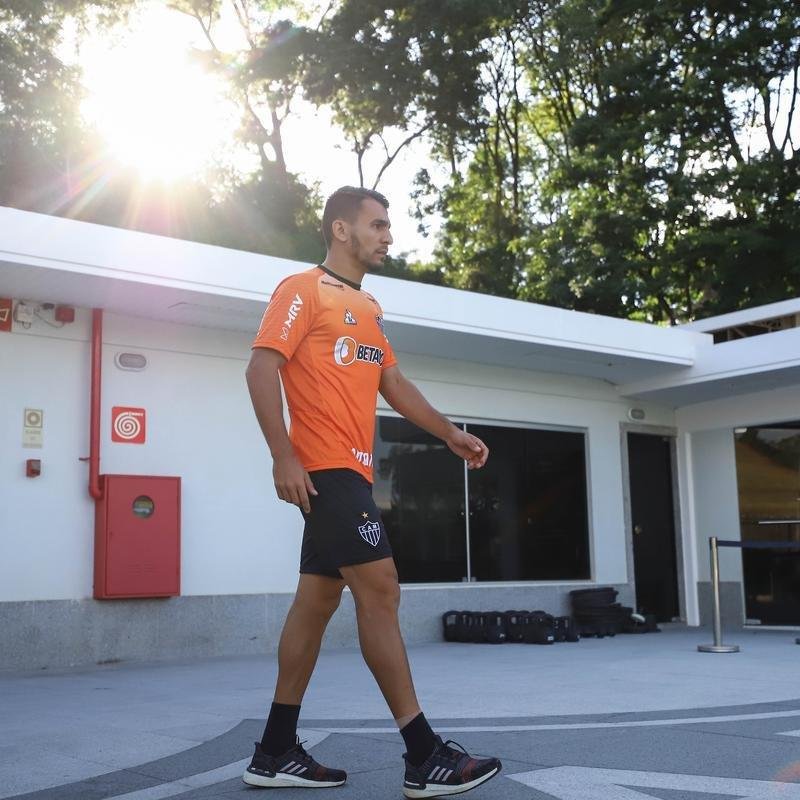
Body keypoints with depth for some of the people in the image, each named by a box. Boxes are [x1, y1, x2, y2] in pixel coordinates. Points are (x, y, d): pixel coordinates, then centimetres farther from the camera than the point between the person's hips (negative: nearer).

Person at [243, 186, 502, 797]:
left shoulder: (369, 309, 22)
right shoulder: (303, 290, -4)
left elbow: (394, 383, 26)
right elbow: (262, 368, -12)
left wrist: (450, 433, 18)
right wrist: (284, 456, -20)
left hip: (350, 473, 9)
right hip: (324, 470, -9)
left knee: (318, 601, 8)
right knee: (380, 590, -12)